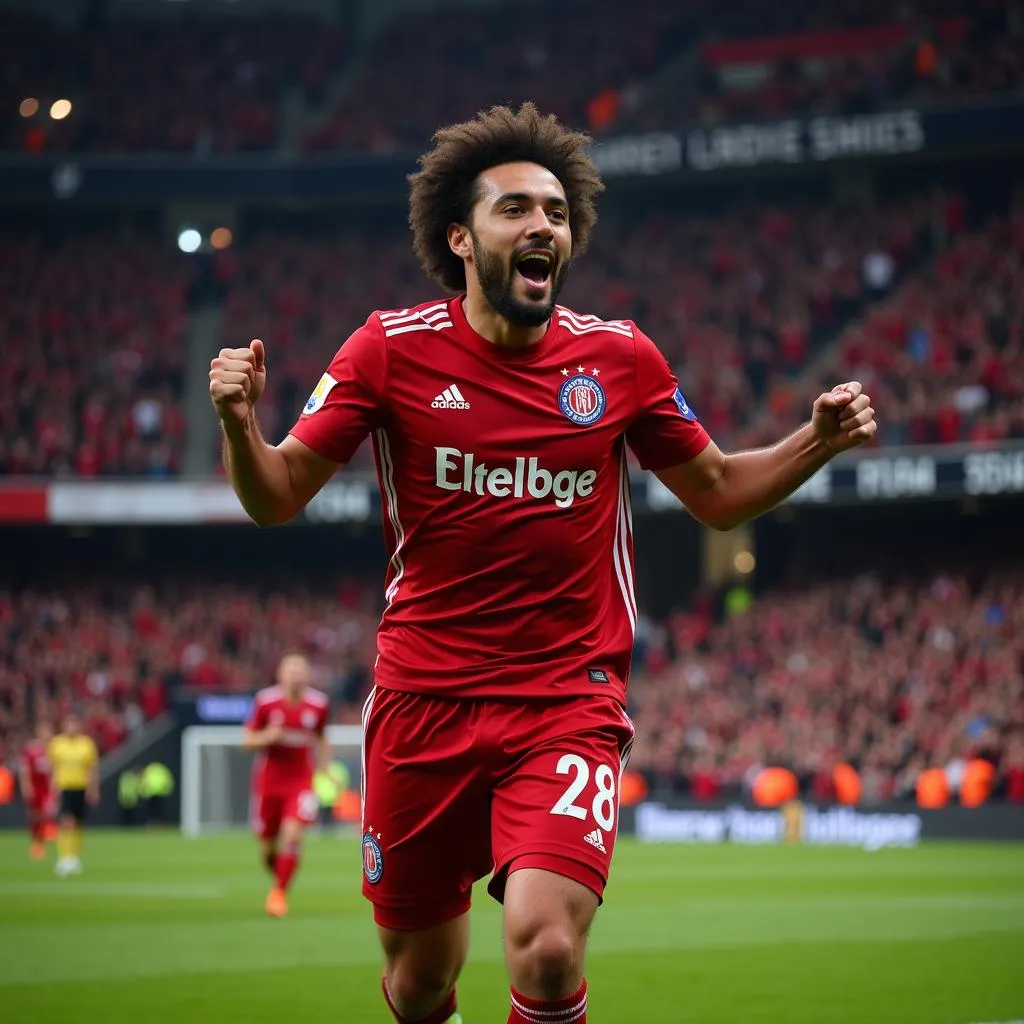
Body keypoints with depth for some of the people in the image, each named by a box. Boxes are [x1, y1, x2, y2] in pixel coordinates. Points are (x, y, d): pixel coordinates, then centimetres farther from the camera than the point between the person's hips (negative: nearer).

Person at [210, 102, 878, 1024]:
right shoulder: (393, 350, -2)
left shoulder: (621, 357, 1)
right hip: (422, 699, 1)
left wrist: (818, 441, -3)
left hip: (570, 698, 0)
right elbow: (277, 499, 0)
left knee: (545, 949, -23)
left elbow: (717, 494, 14)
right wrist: (240, 426, -20)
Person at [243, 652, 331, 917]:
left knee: (293, 835, -18)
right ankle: (279, 878, 38)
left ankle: (279, 892, -5)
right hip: (268, 782, 0)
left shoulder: (319, 704, -3)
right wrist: (267, 737, -22)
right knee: (268, 844, 7)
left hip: (301, 782, 0)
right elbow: (248, 740, -2)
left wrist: (324, 766, 4)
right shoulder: (265, 701, -9)